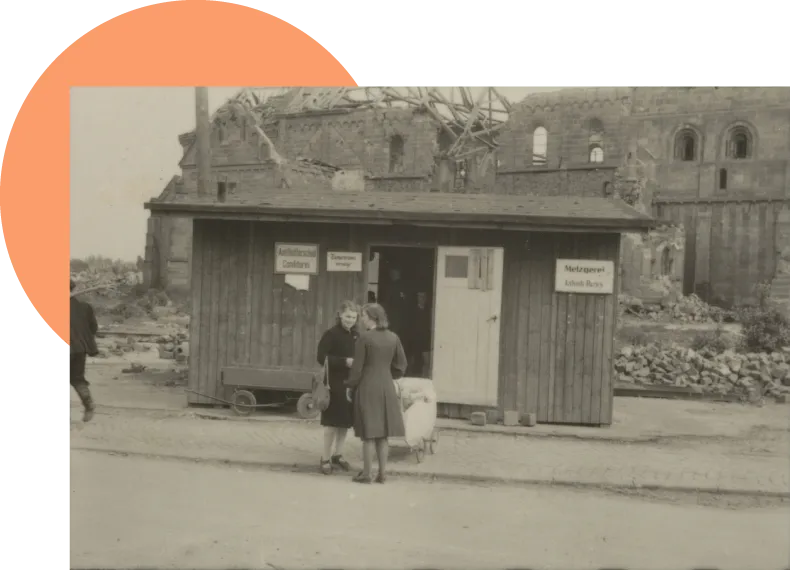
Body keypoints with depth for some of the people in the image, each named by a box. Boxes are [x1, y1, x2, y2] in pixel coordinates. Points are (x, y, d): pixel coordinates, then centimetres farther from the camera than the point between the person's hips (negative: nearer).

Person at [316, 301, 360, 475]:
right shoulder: (331, 334, -9)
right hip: (335, 384, -5)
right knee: (332, 422, -1)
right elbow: (322, 358, -15)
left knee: (346, 422, 12)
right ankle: (326, 459, 10)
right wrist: (344, 361, -22)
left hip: (351, 383, 6)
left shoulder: (357, 336, 7)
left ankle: (337, 455, 26)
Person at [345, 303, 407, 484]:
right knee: (382, 433, 12)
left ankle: (366, 473, 7)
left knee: (369, 433, 1)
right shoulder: (393, 338, 4)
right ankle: (382, 473, 16)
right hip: (387, 388, 5)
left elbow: (357, 367, -10)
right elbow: (401, 365, 9)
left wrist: (350, 387, 1)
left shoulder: (365, 337, -12)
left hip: (368, 388, -5)